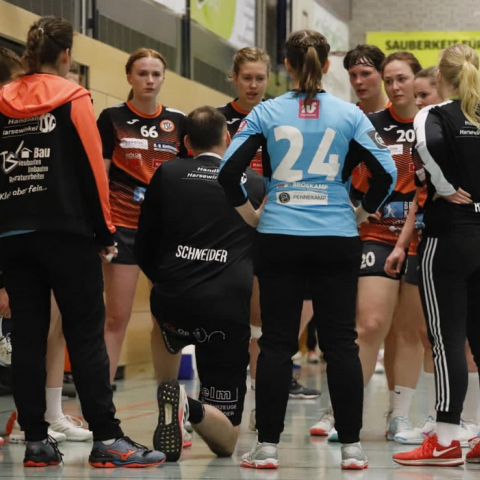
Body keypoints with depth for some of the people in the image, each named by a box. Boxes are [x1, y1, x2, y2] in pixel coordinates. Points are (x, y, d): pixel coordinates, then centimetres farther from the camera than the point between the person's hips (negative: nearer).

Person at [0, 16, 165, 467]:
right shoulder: (71, 98, -4)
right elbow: (92, 167, -8)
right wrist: (104, 229, 0)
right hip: (65, 231, -4)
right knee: (86, 335, -2)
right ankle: (106, 439, -5)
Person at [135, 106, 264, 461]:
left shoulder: (167, 174, 7)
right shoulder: (255, 183, 10)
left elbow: (144, 249, 12)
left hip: (172, 303, 2)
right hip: (230, 308, -2)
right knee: (226, 442, 2)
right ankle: (190, 407, -28)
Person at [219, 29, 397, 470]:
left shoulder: (267, 113, 0)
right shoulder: (349, 115, 1)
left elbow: (228, 171, -5)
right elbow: (386, 173, -4)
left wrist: (249, 214, 9)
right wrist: (363, 214, 11)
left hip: (279, 240, 0)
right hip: (337, 241, 0)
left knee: (277, 343, 4)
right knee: (341, 343, 4)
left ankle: (267, 446, 4)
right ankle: (352, 446, 5)